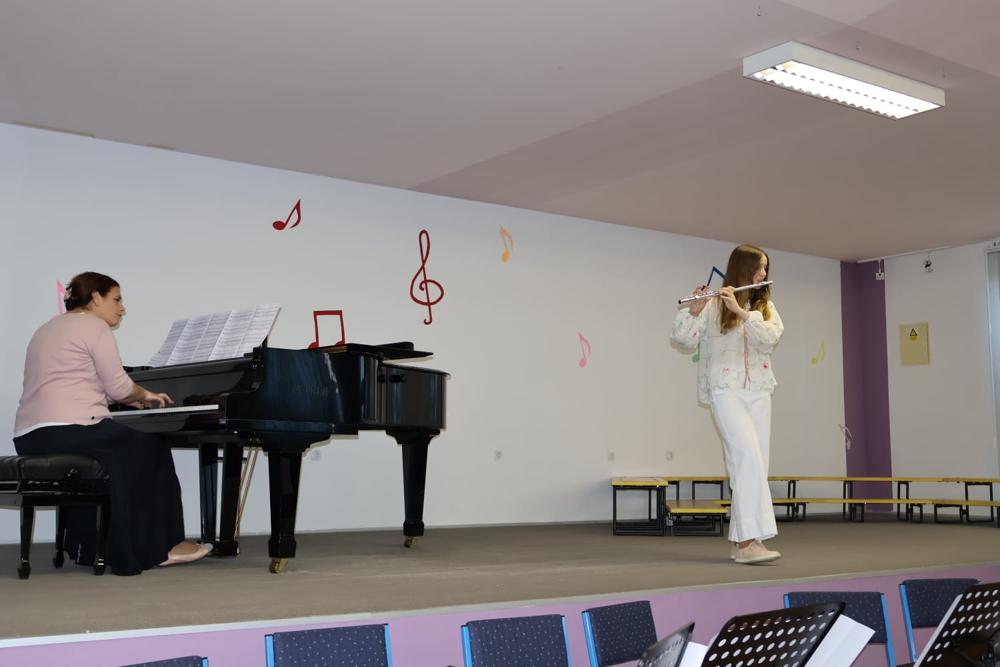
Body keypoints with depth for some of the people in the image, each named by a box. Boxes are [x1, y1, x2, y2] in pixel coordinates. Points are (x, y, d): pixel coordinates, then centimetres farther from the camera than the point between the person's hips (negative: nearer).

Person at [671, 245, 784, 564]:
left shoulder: (765, 307, 13)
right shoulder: (714, 305, -1)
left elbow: (771, 337, -7)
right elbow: (685, 341, -6)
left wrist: (741, 311, -17)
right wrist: (693, 310, -21)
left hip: (758, 393, 5)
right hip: (725, 391, -5)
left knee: (754, 465, 2)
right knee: (748, 457, -19)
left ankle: (742, 542, 8)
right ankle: (749, 540, -21)